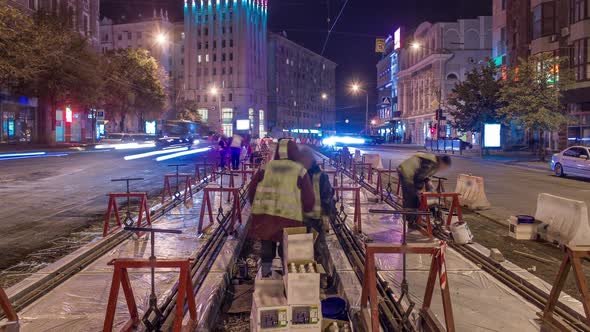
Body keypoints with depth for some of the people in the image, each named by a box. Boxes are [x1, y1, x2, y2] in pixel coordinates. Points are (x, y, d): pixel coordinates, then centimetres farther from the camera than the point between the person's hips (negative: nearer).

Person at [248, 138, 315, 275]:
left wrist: (257, 205, 22)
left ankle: (265, 275, 25)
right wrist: (306, 210, 22)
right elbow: (308, 198, 2)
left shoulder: (266, 167, 9)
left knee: (267, 247, 16)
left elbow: (252, 189, 8)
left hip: (264, 214, 3)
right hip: (289, 217, -2)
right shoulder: (300, 170, 2)